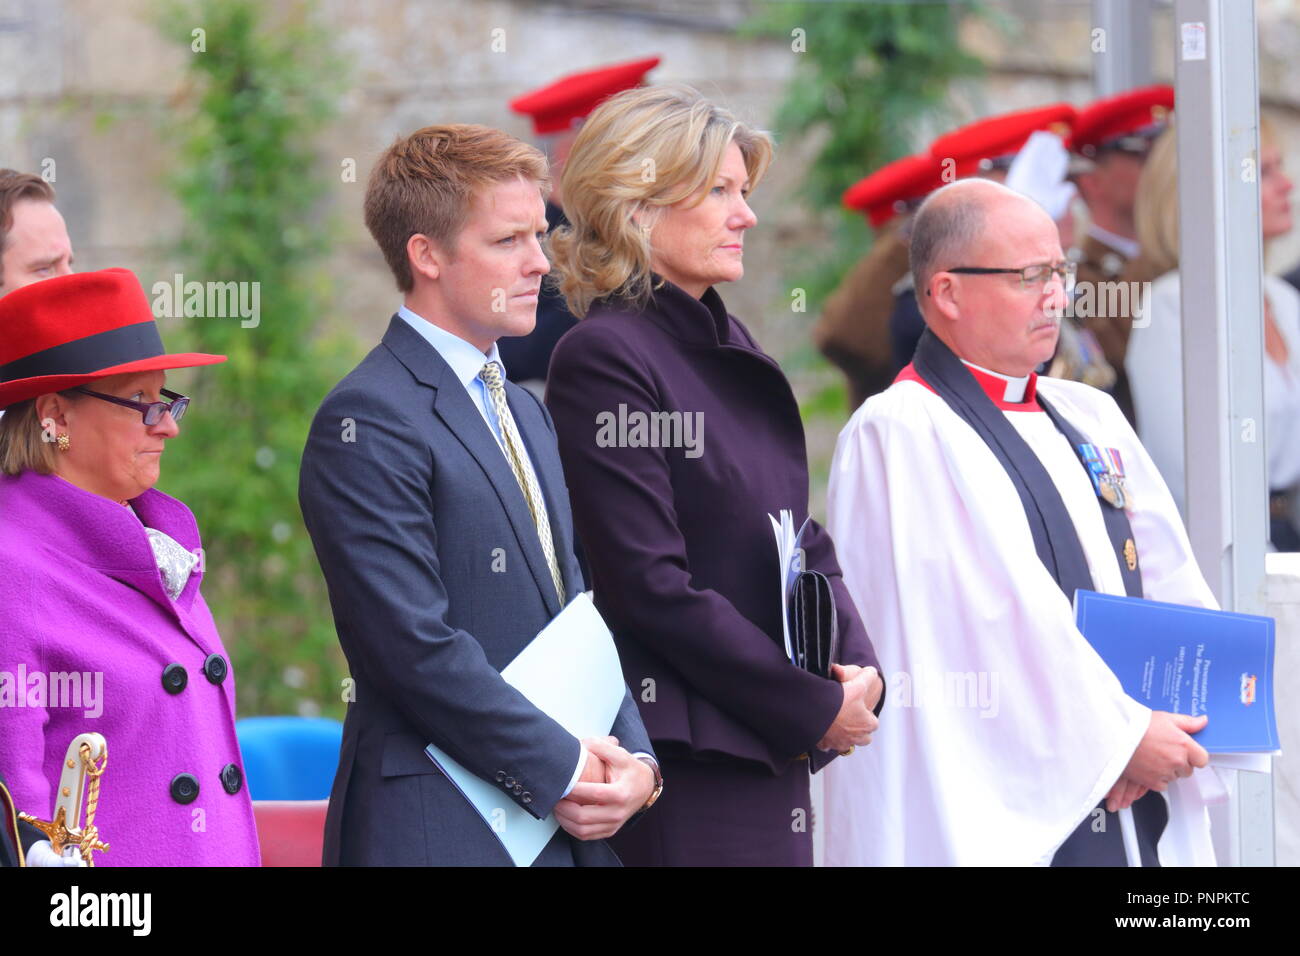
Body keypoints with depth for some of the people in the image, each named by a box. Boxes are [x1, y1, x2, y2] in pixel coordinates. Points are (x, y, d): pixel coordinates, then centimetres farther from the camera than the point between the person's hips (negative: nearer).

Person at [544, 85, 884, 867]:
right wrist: (814, 707, -12)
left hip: (773, 758, 8)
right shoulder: (603, 358, -11)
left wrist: (857, 664, 0)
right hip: (681, 764, -8)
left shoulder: (732, 348, 16)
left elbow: (799, 538, 19)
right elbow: (651, 588, -16)